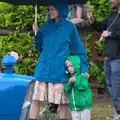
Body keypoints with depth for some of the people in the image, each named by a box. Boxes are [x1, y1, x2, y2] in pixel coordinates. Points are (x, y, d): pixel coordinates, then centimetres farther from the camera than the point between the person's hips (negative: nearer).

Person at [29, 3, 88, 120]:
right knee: (35, 99, 1)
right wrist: (36, 33, -3)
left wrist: (84, 69, -4)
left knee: (62, 101, 3)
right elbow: (39, 47, 14)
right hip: (43, 70, 3)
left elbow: (78, 50, 2)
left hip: (60, 71, -3)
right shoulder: (46, 26, 8)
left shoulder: (69, 27, -2)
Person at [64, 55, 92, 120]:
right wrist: (69, 83, -17)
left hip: (84, 104, -5)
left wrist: (76, 81, -26)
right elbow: (66, 89, 2)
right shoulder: (70, 77, 7)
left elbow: (84, 86, -22)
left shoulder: (82, 76, -10)